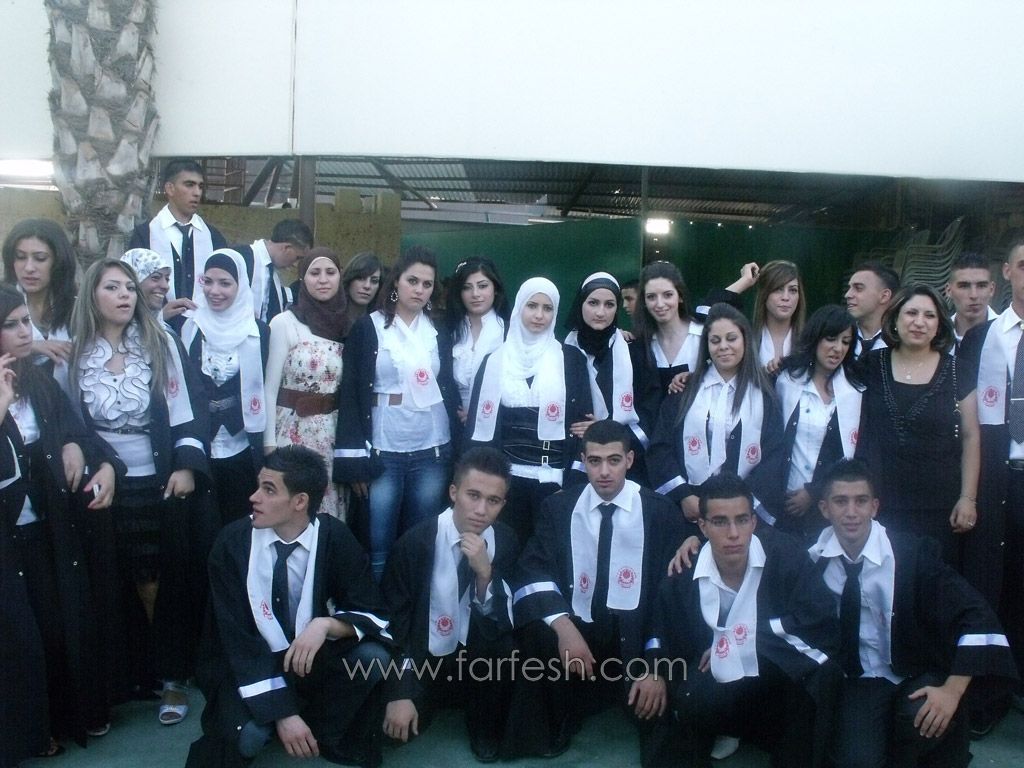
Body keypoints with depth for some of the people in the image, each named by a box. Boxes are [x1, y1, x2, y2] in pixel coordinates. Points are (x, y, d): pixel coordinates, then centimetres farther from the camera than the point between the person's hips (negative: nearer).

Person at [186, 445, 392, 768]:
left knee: (373, 657, -25)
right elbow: (238, 638, -18)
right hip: (246, 665, -1)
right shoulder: (233, 542, -16)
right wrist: (282, 713, -26)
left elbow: (374, 615, -12)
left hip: (310, 659, 2)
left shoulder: (334, 537, -13)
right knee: (248, 736, -30)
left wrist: (326, 624, -34)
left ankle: (322, 735, -3)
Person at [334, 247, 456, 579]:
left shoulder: (438, 330, 10)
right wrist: (355, 457, -10)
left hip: (432, 451, 3)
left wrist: (457, 446, 4)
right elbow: (352, 394, -3)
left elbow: (450, 388, 12)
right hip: (383, 451, -3)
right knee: (378, 550, 0)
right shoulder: (368, 327, 0)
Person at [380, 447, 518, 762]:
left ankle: (485, 727, 0)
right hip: (424, 656, -1)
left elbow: (501, 625, -9)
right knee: (397, 723, -21)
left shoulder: (506, 541, -9)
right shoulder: (415, 541, -16)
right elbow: (394, 617, -11)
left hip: (480, 655, 1)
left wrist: (485, 573, -27)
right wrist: (401, 692, -16)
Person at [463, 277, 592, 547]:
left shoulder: (571, 359, 2)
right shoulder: (495, 360, 6)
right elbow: (480, 418, 6)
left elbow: (582, 416, 0)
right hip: (506, 475, 2)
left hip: (553, 476, -1)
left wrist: (577, 473, -7)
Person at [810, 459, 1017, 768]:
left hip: (917, 679, 0)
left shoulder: (912, 553, -12)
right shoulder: (813, 557, -6)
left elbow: (977, 618, -14)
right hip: (857, 681, 0)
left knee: (919, 717, -32)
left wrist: (952, 690, -22)